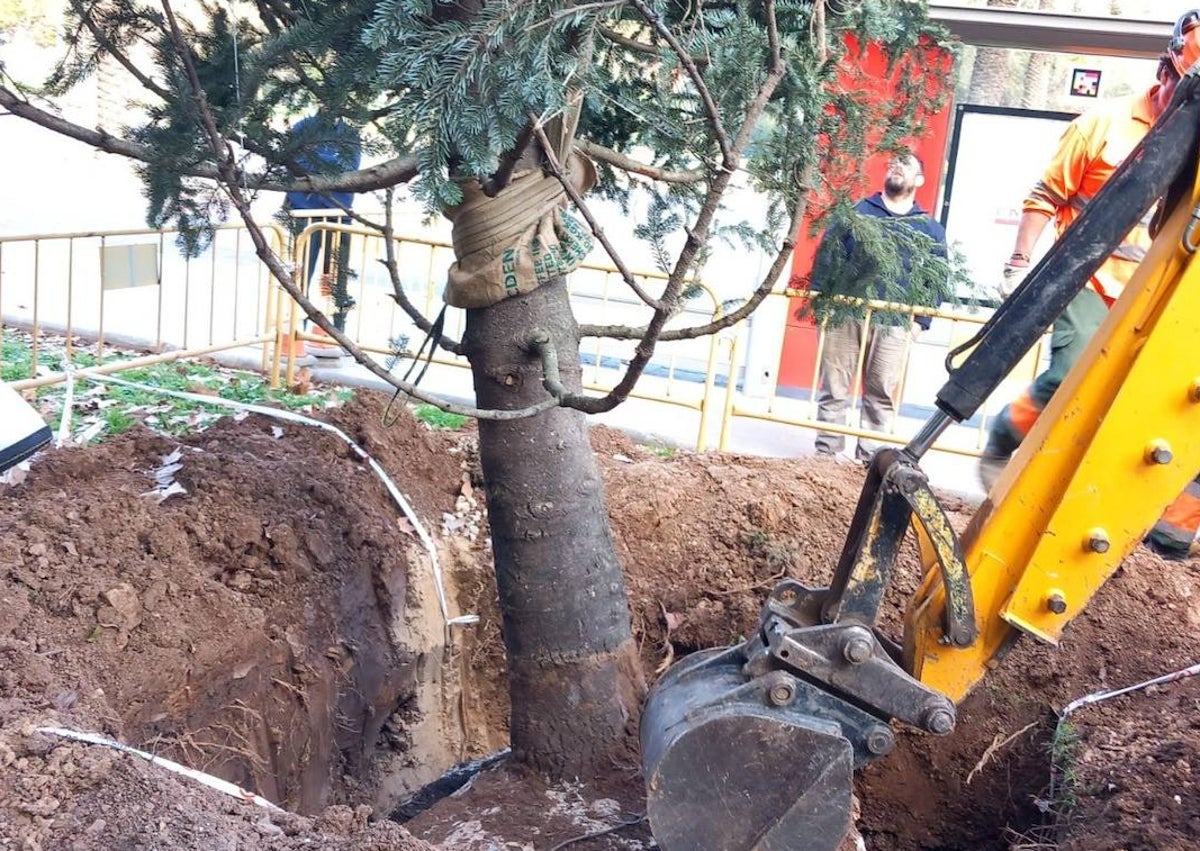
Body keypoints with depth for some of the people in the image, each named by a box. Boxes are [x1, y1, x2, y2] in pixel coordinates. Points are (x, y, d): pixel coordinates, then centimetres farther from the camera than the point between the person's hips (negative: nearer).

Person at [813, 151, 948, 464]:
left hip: (894, 325, 1)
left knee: (882, 395, 1)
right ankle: (826, 452, 7)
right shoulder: (856, 212, 12)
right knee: (834, 389, 1)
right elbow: (826, 254, 8)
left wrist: (919, 321, 1)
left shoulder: (931, 229, 14)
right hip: (844, 315, 0)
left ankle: (869, 457, 8)